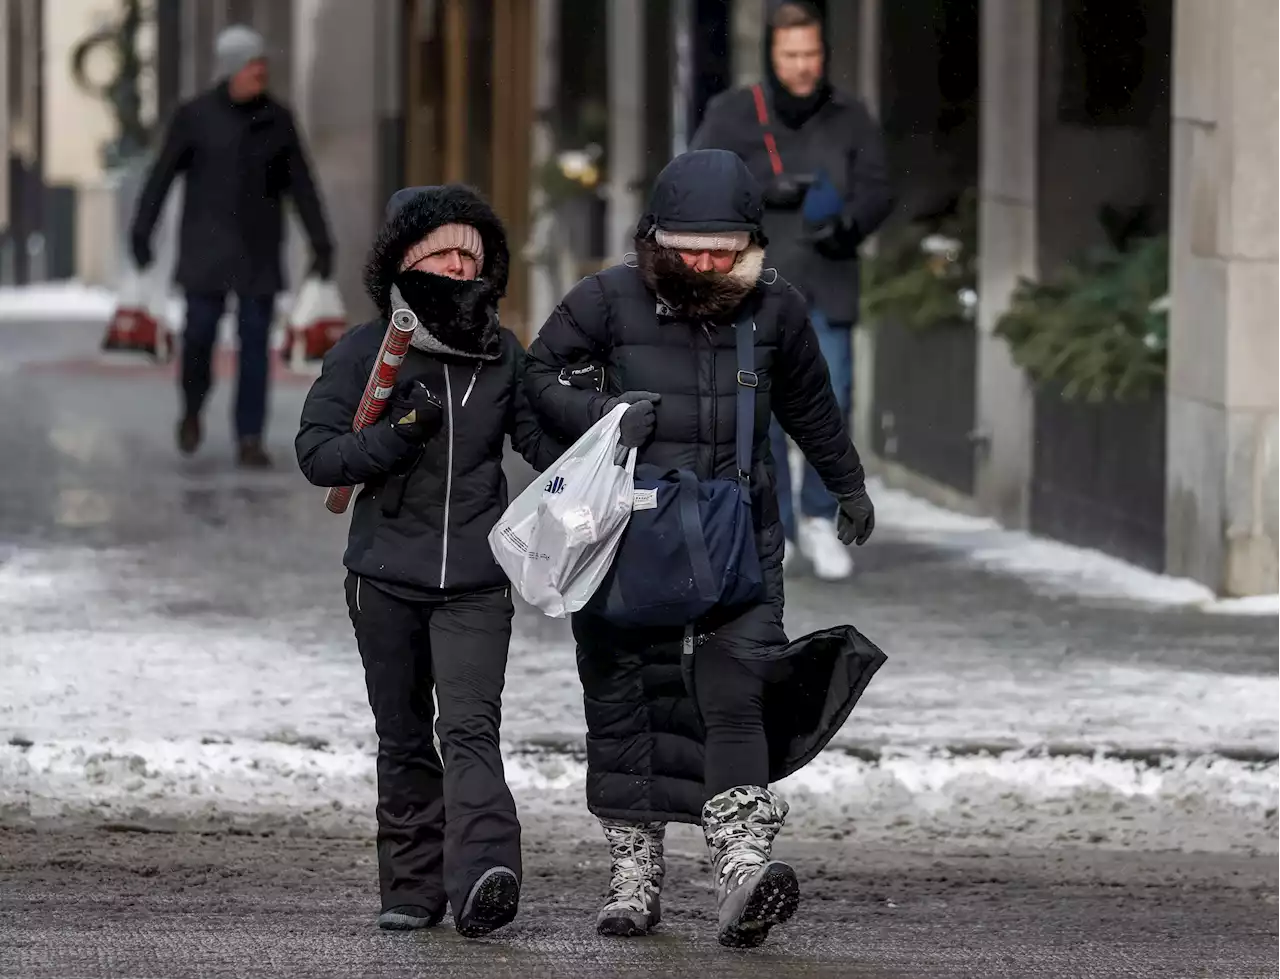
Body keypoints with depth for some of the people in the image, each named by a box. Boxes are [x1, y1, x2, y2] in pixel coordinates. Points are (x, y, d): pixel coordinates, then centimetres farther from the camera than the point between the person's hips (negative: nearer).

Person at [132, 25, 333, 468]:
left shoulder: (277, 120, 4)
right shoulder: (195, 116, -3)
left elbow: (301, 185, 7)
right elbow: (161, 176, 0)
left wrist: (321, 245, 4)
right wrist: (141, 234, -3)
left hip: (259, 249, 2)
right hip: (206, 244, -2)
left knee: (255, 341, -2)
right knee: (200, 333, -6)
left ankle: (250, 440, 1)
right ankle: (192, 410, 23)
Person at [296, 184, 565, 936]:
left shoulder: (504, 357, 7)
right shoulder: (369, 351, 1)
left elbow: (543, 440, 14)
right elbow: (316, 453, -3)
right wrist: (397, 437, -18)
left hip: (476, 581, -1)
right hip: (388, 576, 1)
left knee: (471, 727, -17)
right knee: (404, 740, 9)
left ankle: (482, 879, -31)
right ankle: (413, 888, 19)